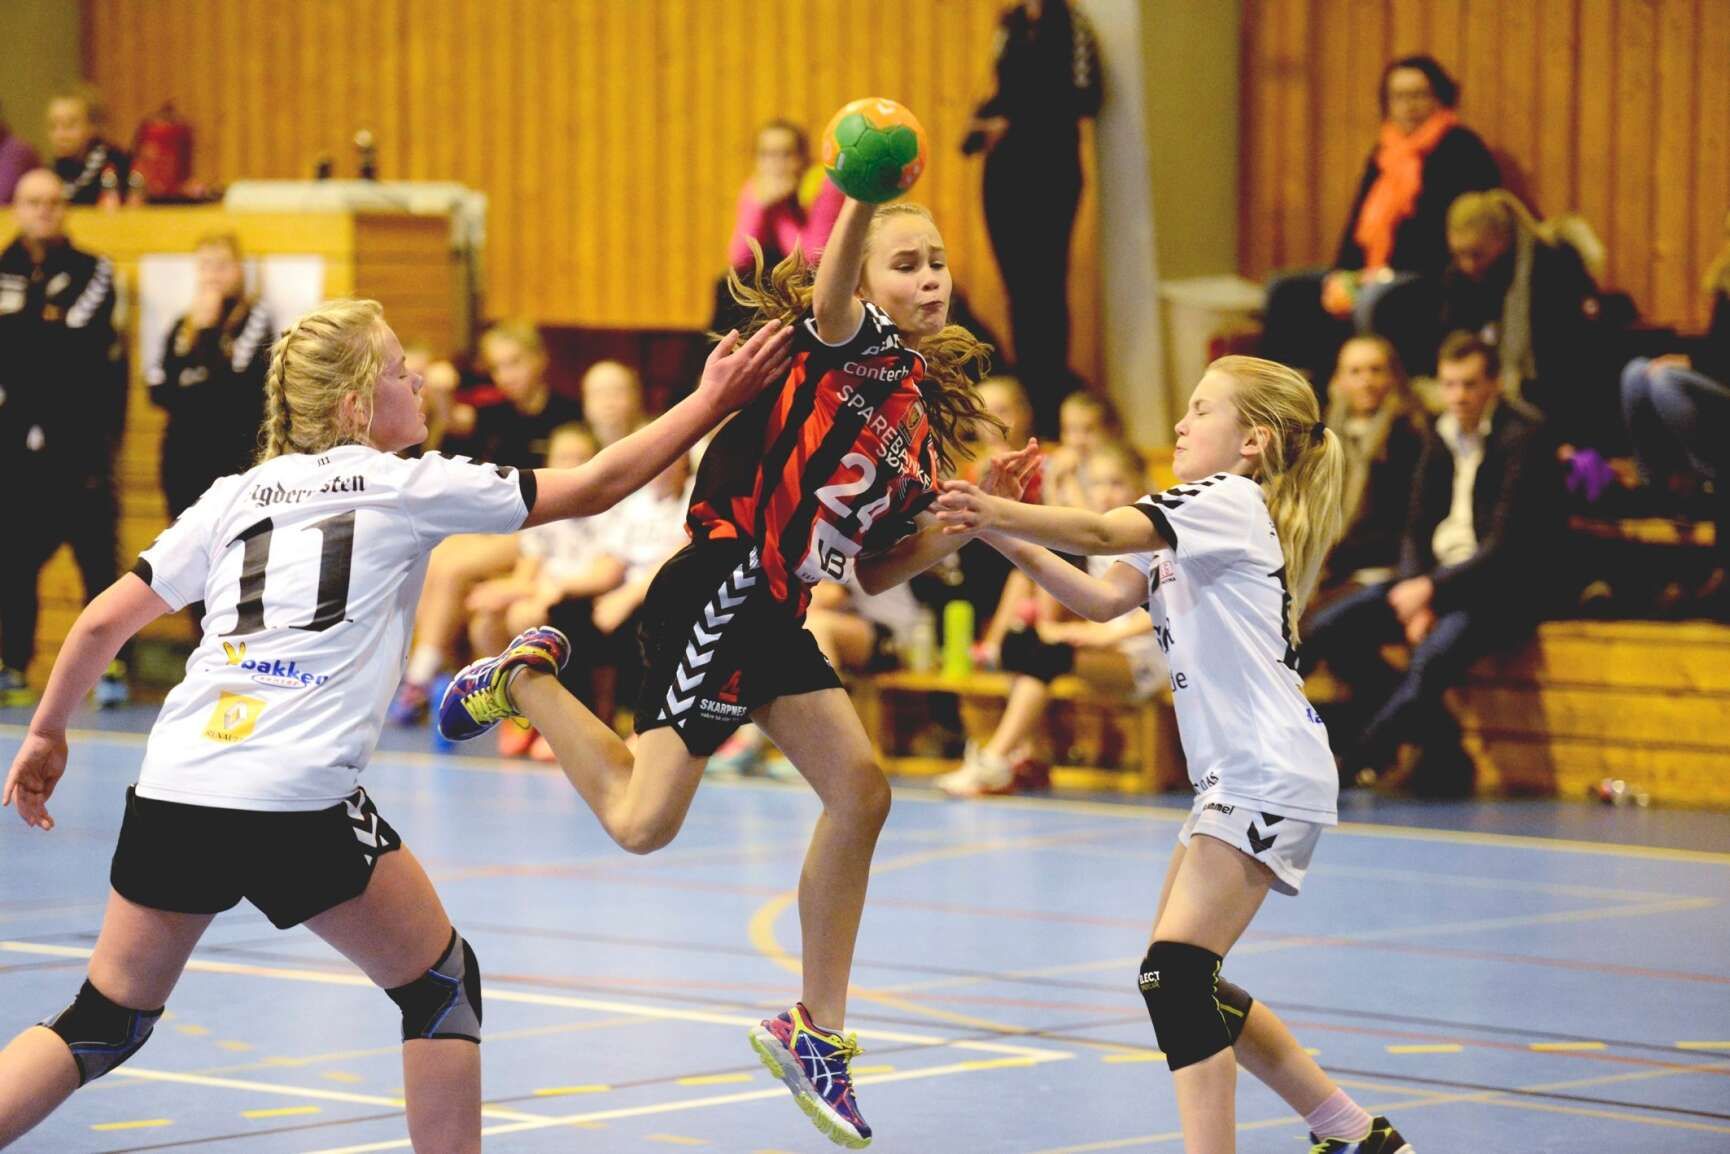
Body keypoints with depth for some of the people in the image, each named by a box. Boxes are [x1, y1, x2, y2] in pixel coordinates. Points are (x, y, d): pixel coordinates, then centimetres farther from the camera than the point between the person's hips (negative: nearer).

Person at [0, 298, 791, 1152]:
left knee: (106, 1022, 17)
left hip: (171, 792, 5)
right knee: (442, 987, 16)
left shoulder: (236, 495, 17)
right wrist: (712, 402, 18)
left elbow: (103, 622, 16)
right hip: (298, 803, -5)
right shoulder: (409, 488, 6)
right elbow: (595, 488, 10)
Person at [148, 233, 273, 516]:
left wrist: (208, 329, -7)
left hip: (235, 458, -5)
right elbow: (158, 392, 8)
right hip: (182, 455, 5)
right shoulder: (183, 325, 15)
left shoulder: (256, 319, 0)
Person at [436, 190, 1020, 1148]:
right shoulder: (857, 350, -7)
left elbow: (874, 571, 20)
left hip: (775, 618, 9)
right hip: (720, 594, -9)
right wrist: (861, 199, -54)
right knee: (642, 822, -12)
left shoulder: (924, 415, 16)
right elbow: (831, 294, -34)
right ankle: (521, 685, 14)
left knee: (860, 792, 5)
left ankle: (815, 1030, 16)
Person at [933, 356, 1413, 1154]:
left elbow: (1101, 533, -23)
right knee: (1183, 983, 13)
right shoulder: (1188, 524, 20)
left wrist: (996, 512, -25)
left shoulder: (1230, 500, -9)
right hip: (1235, 776, 10)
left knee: (1175, 971, -19)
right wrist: (1008, 540, -3)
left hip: (1268, 774, -10)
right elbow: (1105, 597, 8)